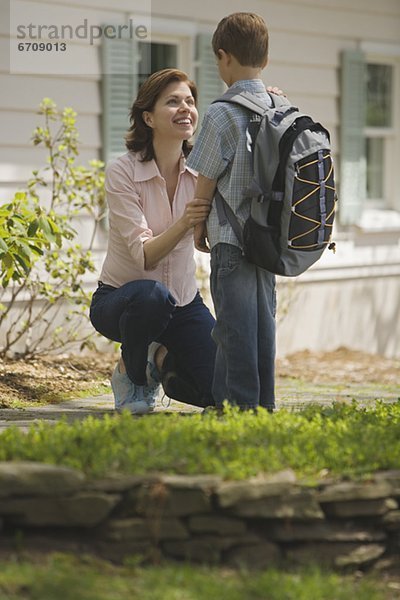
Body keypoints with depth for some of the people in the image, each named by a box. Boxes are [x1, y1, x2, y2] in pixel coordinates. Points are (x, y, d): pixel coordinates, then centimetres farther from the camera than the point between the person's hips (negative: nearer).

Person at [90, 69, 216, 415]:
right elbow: (144, 256, -24)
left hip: (183, 302, 4)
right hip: (119, 301, -4)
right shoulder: (123, 173, -17)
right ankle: (131, 374, -8)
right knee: (151, 296, -40)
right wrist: (183, 223, -43)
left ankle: (161, 360, 20)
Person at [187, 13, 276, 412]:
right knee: (262, 320, 12)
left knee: (234, 323, -2)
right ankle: (263, 402, 17)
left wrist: (199, 225, 6)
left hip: (232, 237, -7)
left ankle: (238, 403, -1)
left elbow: (206, 180, -7)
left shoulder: (222, 114, -14)